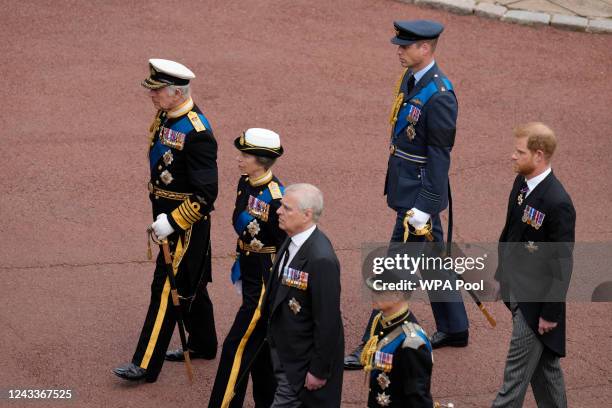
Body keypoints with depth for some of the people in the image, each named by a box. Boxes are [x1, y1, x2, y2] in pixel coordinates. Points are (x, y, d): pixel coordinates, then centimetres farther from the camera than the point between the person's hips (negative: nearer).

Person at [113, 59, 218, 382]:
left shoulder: (197, 134, -26)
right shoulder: (164, 117, 2)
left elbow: (205, 195, -25)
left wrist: (172, 222, -23)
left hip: (186, 222, -9)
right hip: (167, 214, 9)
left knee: (166, 288, -3)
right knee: (190, 284, 21)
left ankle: (146, 365, 2)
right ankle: (203, 345, 37)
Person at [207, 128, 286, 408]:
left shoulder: (276, 198, -24)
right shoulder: (245, 184, 2)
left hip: (267, 281, -9)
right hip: (250, 275, 9)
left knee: (238, 346, -4)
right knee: (260, 344, 19)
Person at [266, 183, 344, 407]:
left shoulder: (321, 260, -29)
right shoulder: (293, 242, 0)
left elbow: (327, 321, -25)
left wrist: (319, 370, -19)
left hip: (304, 361, -9)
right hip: (286, 351, 9)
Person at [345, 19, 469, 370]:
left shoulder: (439, 95, -23)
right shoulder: (411, 79, 6)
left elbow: (440, 156, -21)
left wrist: (424, 207, -21)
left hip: (420, 192, -10)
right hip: (405, 185, 10)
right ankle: (454, 328, 36)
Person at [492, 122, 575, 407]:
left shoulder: (558, 204, -26)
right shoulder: (521, 183, 0)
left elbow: (563, 263, -21)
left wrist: (550, 313, -17)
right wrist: (502, 276, 19)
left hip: (537, 298, -8)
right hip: (517, 289, 8)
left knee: (518, 366, -1)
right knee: (543, 362, 21)